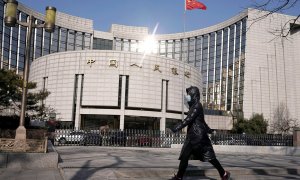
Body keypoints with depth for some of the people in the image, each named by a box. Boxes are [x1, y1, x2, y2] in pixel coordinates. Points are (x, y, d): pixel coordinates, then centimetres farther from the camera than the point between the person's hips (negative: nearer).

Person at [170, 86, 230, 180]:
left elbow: (188, 120, -23)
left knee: (209, 157, 1)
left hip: (198, 136, -9)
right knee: (184, 156, 3)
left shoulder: (197, 106, -13)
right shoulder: (193, 106, 14)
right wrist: (209, 130, 35)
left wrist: (174, 129, -26)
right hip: (192, 136, 9)